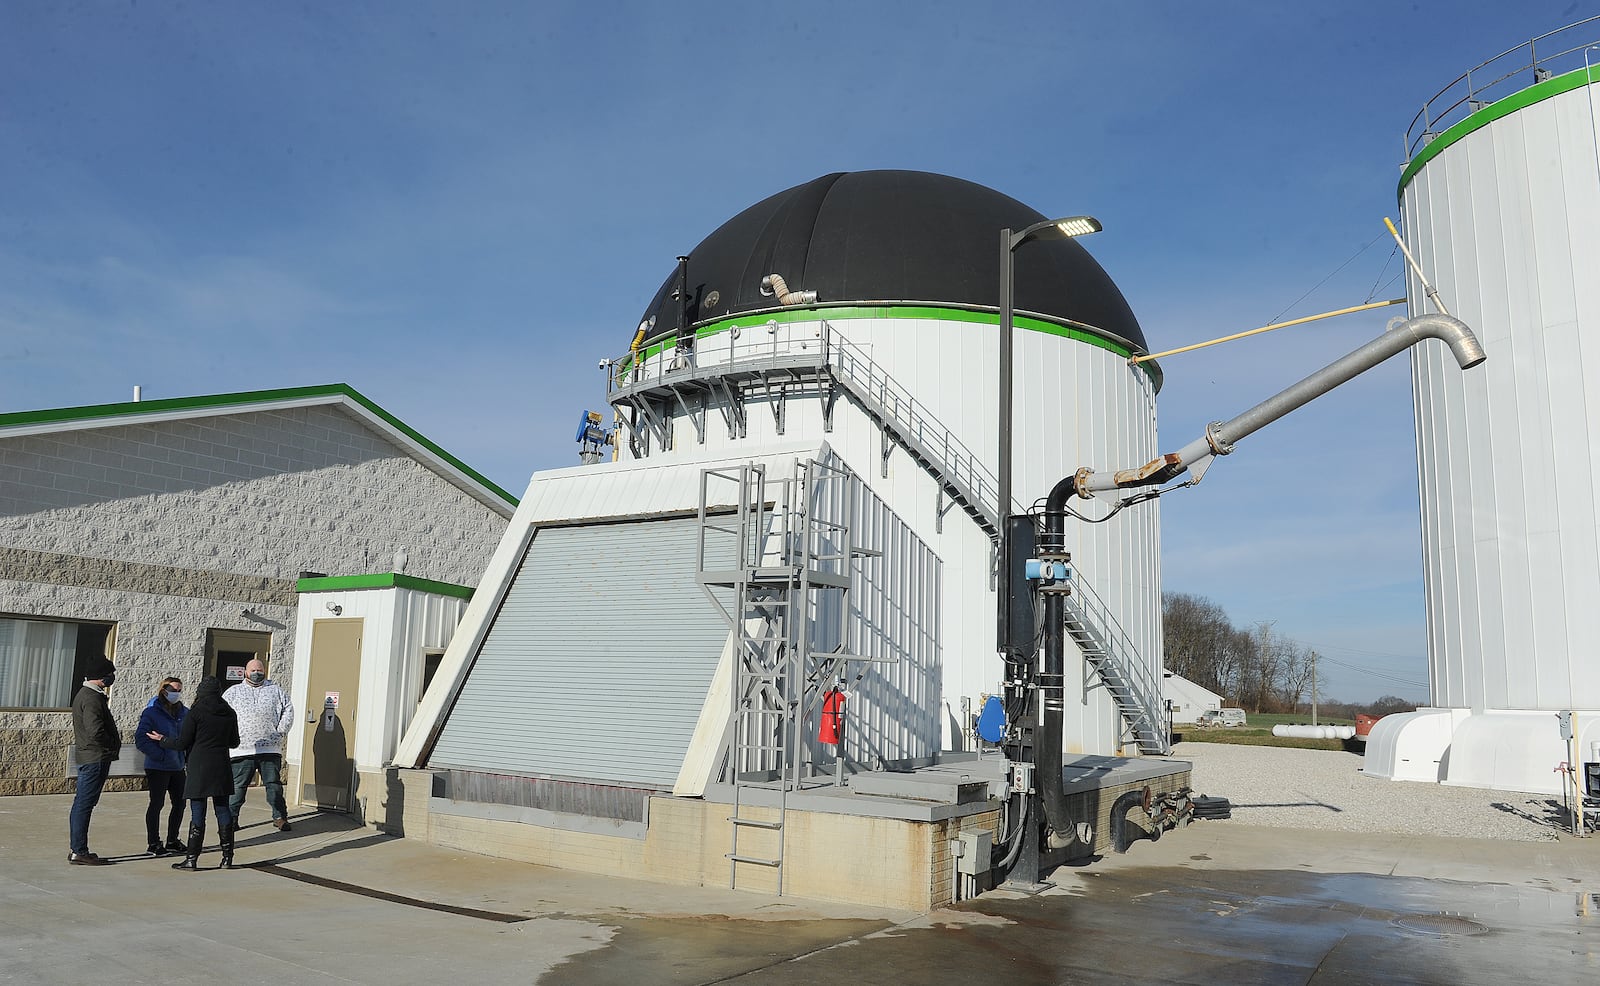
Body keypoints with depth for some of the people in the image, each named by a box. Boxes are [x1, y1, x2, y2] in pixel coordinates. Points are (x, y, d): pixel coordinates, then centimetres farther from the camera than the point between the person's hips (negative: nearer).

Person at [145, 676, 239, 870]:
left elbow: (182, 743, -6)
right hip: (222, 768, 4)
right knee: (223, 810, 8)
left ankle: (191, 858, 2)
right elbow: (234, 742, 14)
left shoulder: (195, 712, -9)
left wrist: (162, 740, 12)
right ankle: (227, 857, 10)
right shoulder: (230, 713, 6)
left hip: (200, 768, -4)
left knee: (197, 813, -1)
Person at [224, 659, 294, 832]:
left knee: (274, 784, 3)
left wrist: (280, 731, 0)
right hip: (242, 748, -1)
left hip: (270, 748, 1)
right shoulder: (234, 692, 12)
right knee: (237, 785, 0)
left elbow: (288, 711, 10)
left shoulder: (276, 691, 13)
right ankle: (231, 818, 12)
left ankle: (279, 817, 11)